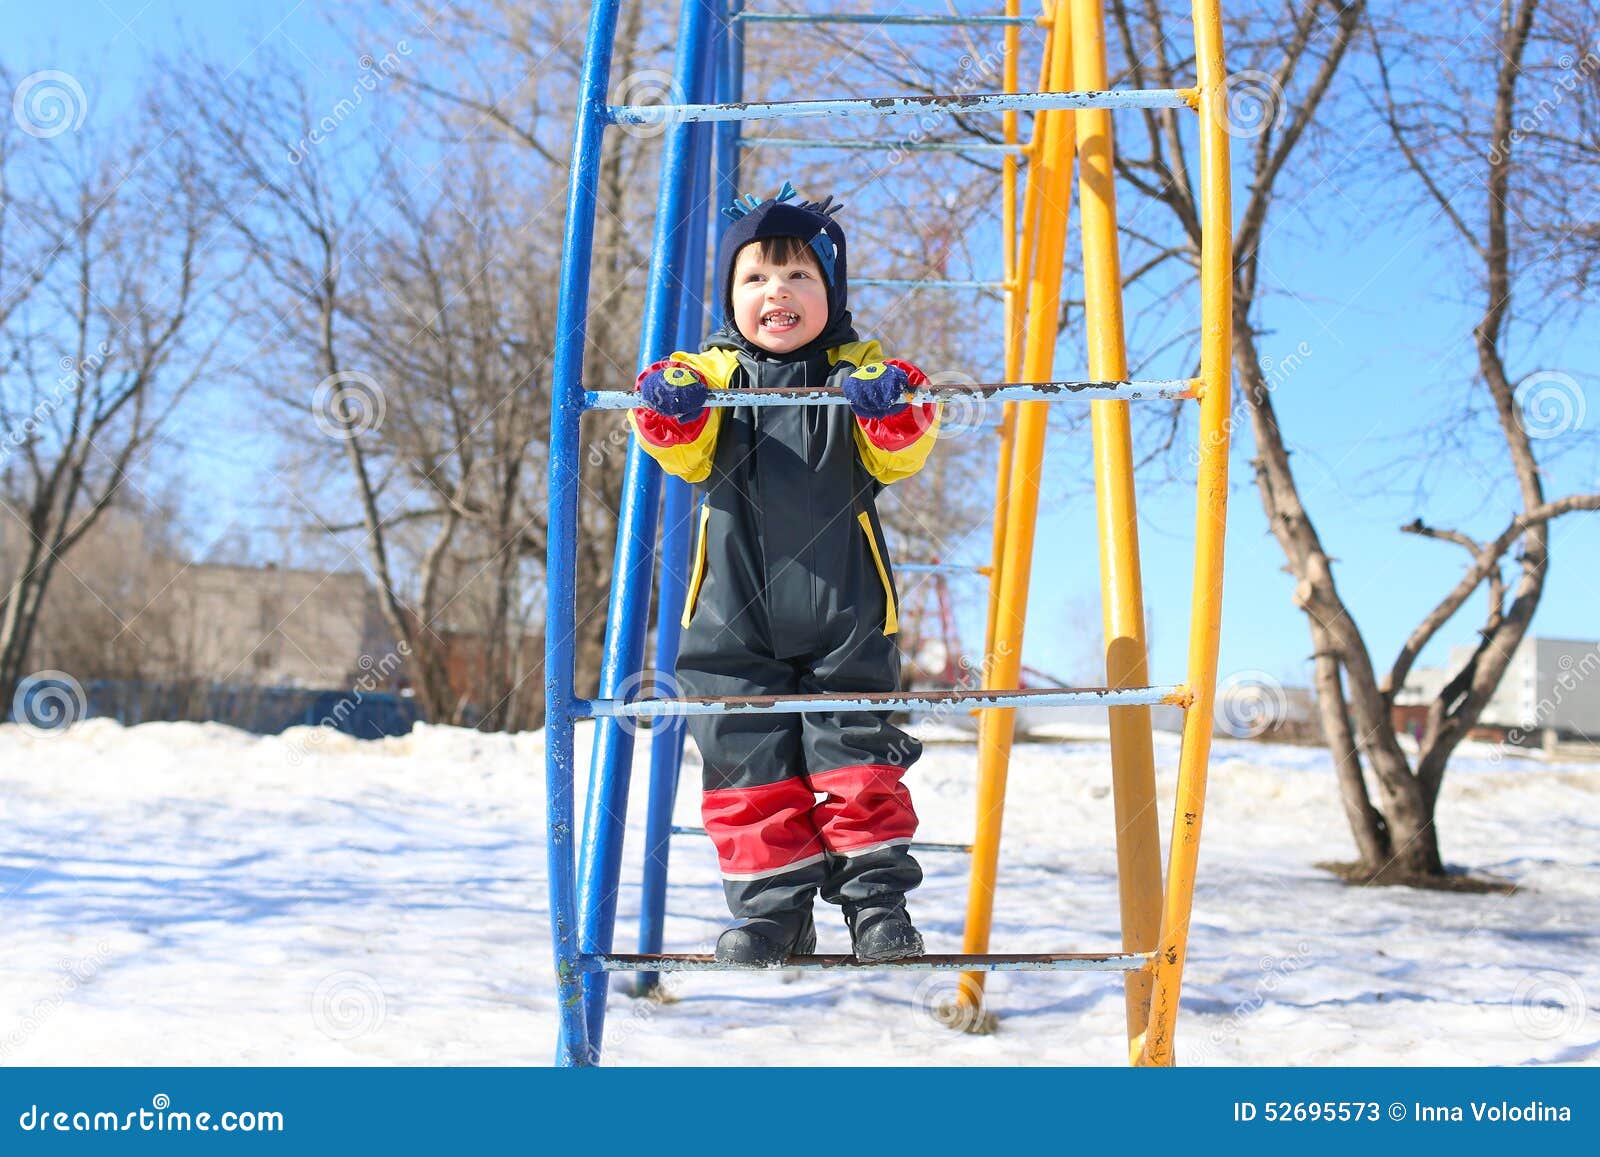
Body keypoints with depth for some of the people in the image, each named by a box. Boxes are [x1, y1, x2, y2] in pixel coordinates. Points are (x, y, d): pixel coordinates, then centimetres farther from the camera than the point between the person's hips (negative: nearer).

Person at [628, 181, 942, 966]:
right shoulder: (714, 372, 7)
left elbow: (897, 463, -4)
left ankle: (877, 901, 15)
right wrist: (670, 414, -22)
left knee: (856, 757, 2)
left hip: (843, 615, -2)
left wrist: (894, 415, -24)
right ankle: (771, 909, 16)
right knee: (749, 765, 5)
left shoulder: (857, 372, 3)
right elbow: (690, 459, -2)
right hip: (735, 623, 2)